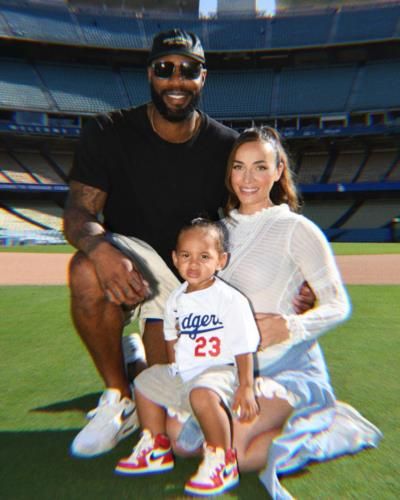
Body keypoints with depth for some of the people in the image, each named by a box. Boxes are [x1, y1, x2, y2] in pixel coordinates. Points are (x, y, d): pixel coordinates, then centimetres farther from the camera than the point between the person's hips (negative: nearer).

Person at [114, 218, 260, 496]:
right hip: (182, 372, 8)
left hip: (218, 370, -8)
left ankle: (223, 462, -11)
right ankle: (157, 450, 30)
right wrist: (173, 370, 14)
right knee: (146, 382, 16)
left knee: (202, 395, -36)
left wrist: (246, 387, -18)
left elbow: (243, 348, -15)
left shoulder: (231, 299, -17)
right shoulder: (176, 299, 3)